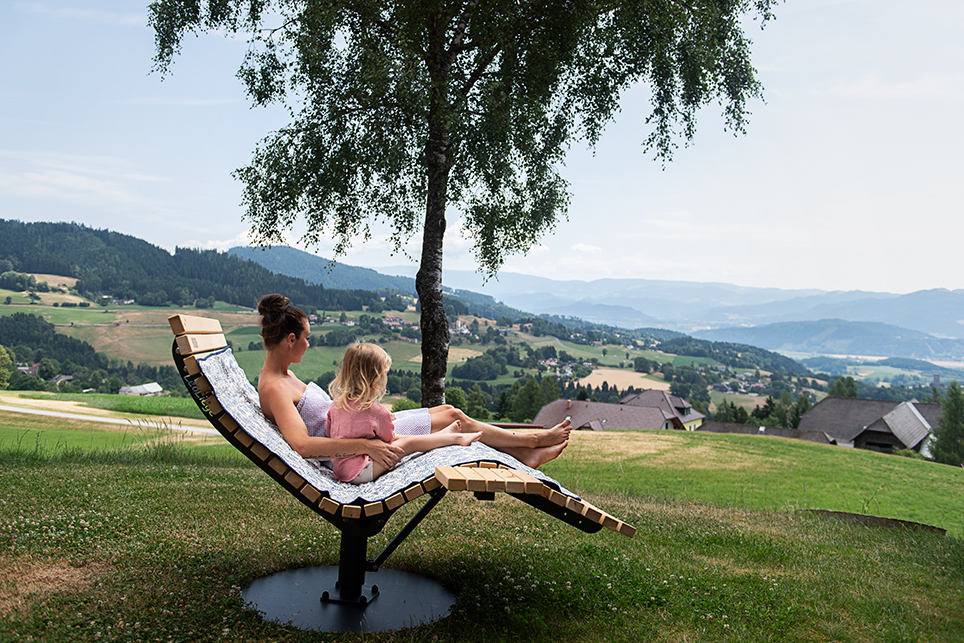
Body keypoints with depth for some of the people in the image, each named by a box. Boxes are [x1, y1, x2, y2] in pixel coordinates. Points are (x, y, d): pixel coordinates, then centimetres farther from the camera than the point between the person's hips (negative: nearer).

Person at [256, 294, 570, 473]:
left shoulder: (282, 376, 9)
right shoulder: (273, 388, -21)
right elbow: (301, 444, -33)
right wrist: (366, 445, -36)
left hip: (359, 432, 10)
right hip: (351, 453, -10)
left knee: (449, 412, 6)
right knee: (454, 418, -3)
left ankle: (523, 455, 15)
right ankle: (532, 440, 15)